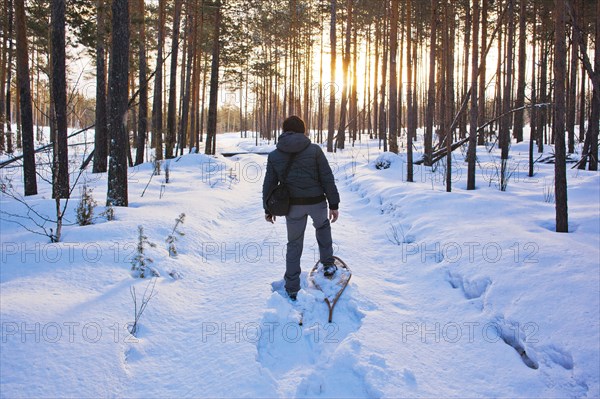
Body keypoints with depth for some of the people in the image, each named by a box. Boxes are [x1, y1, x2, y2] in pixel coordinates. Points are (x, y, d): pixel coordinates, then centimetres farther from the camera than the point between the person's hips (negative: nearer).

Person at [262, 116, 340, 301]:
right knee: (322, 227, 32)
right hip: (316, 202, -1)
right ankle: (328, 264, 31)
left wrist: (268, 209, 16)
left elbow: (269, 184, 5)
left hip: (292, 206, 1)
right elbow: (327, 179, -7)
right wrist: (334, 204, -1)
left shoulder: (274, 155, 0)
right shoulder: (314, 150, -6)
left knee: (294, 245, 14)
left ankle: (292, 289, 17)